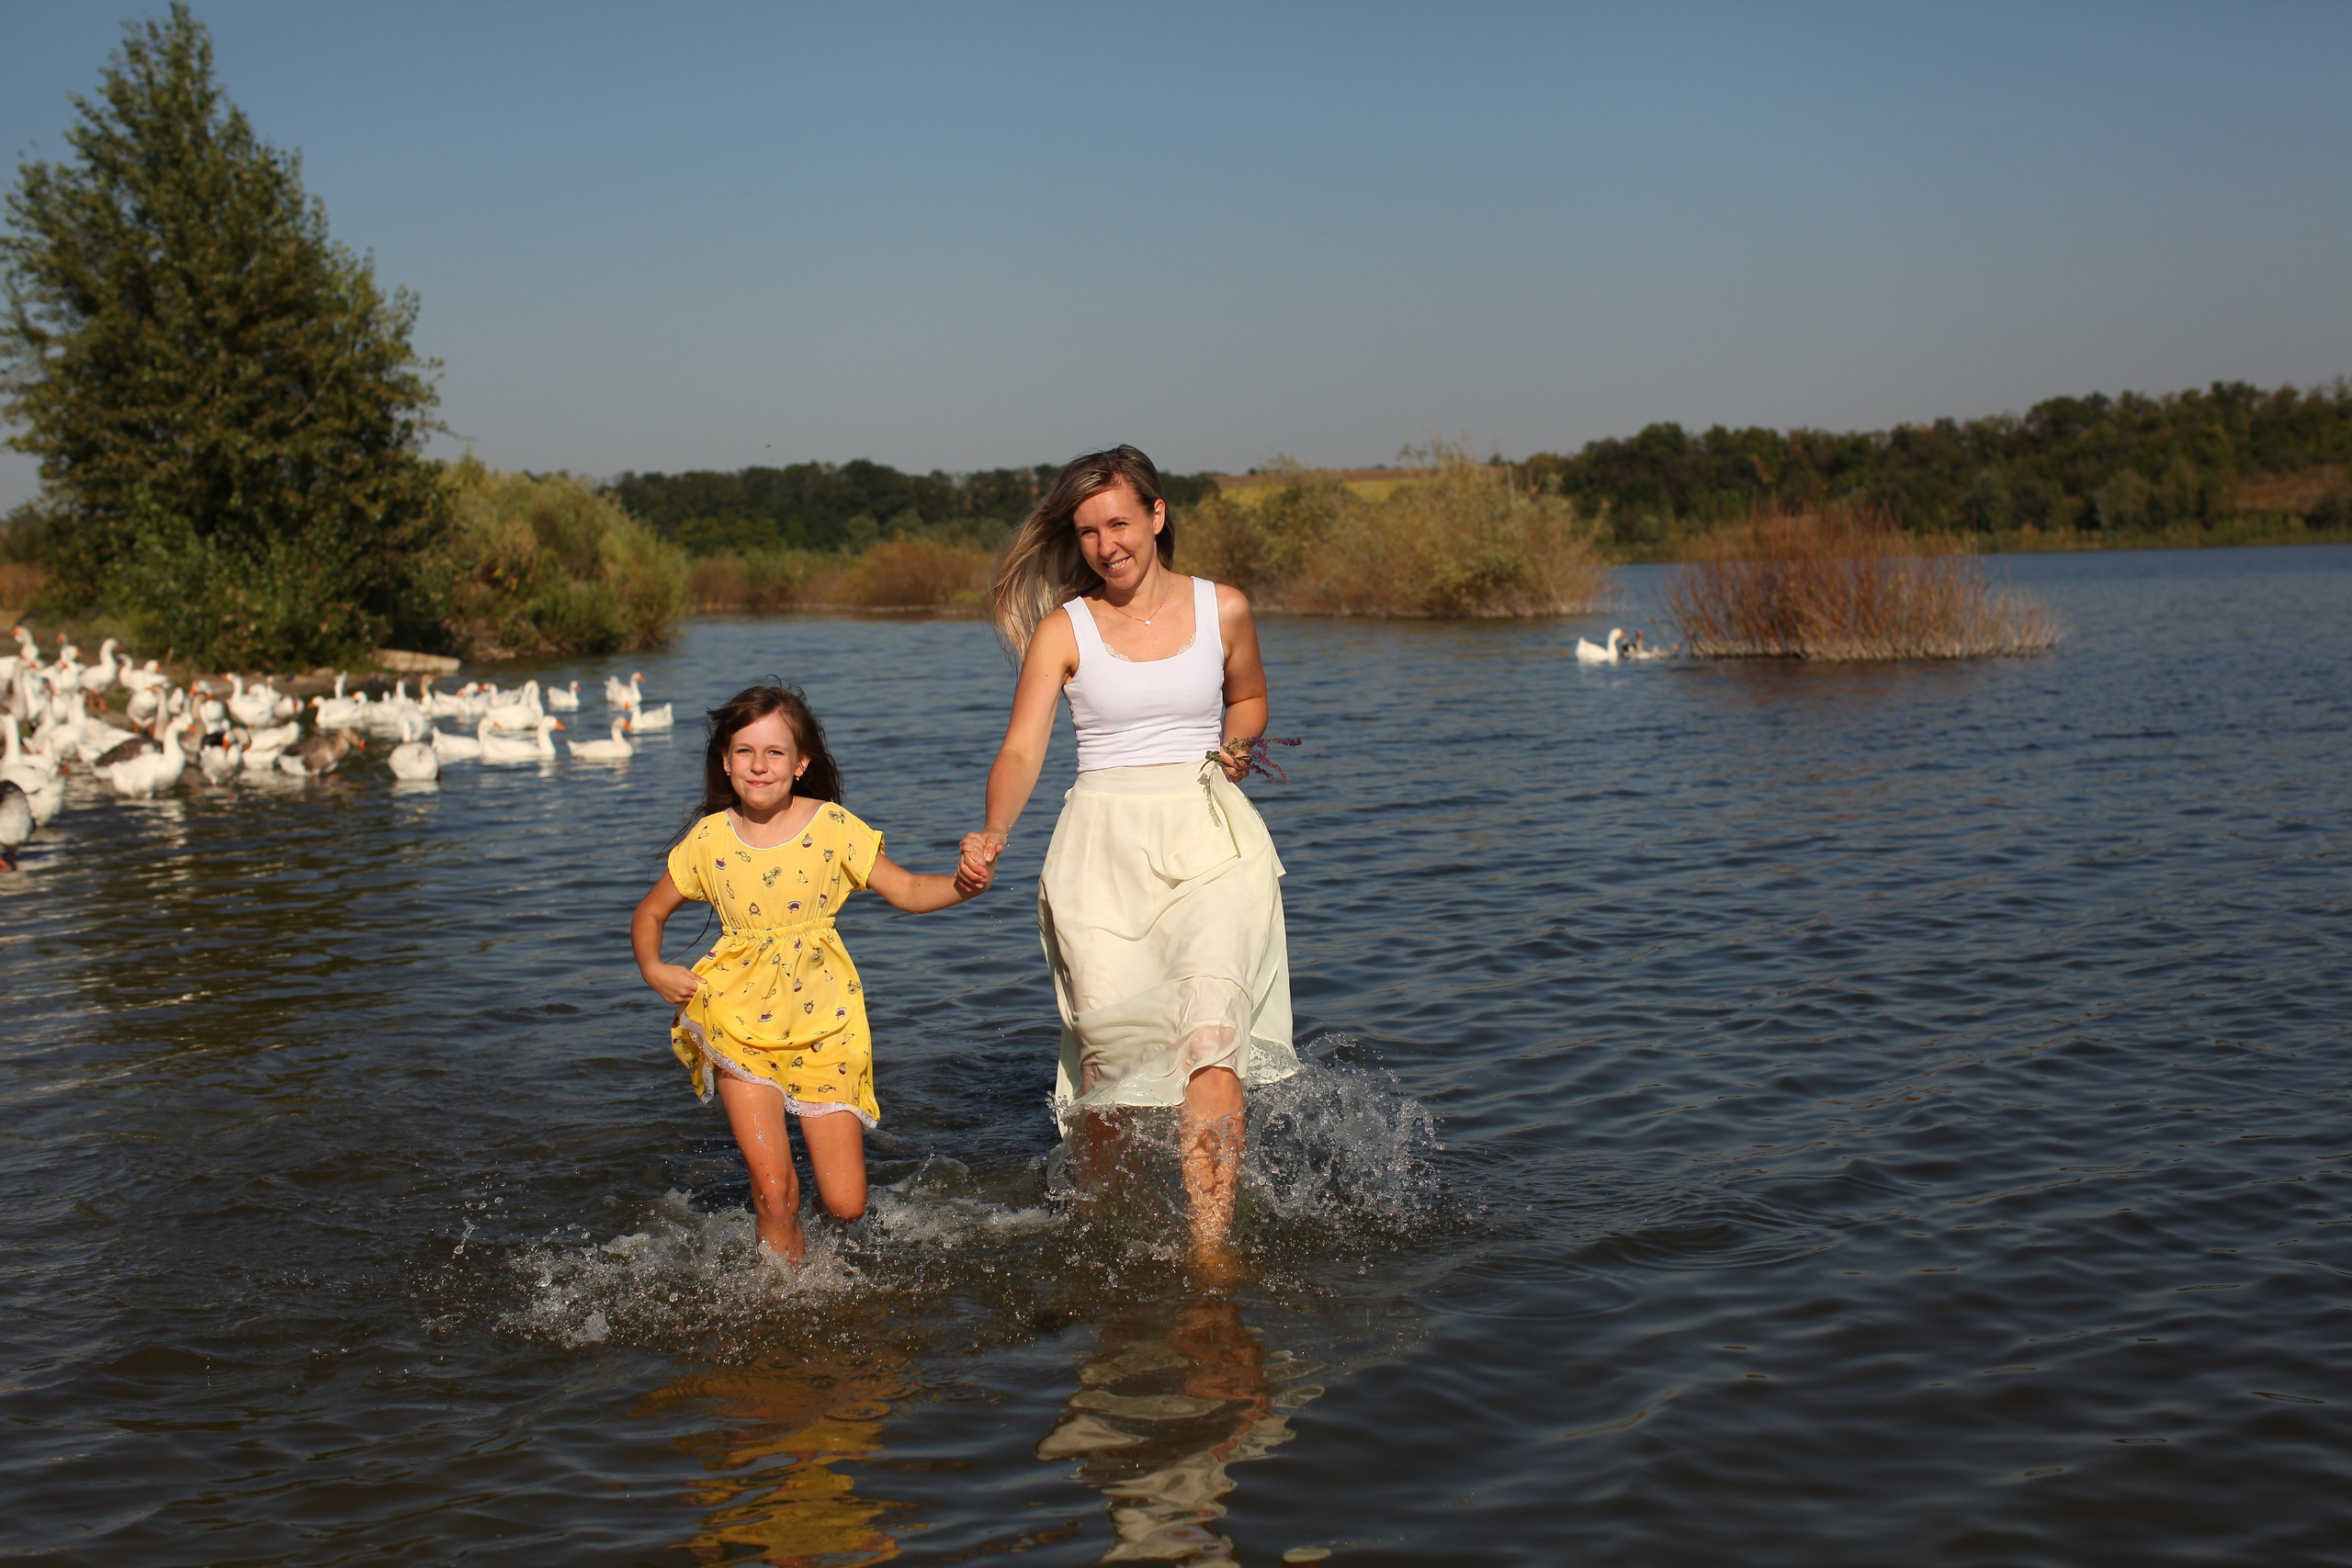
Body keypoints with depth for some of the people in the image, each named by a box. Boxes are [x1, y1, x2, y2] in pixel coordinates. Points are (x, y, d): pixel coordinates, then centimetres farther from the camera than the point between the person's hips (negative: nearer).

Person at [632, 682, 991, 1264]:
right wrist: (653, 970, -4)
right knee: (773, 1193, -8)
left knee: (846, 1205, 0)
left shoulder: (831, 826, -6)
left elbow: (907, 890, -5)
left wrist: (962, 885, -24)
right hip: (741, 1023, 0)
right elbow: (649, 914, 12)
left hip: (823, 1021, 0)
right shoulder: (709, 838, -2)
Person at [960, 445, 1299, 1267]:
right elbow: (1021, 749, -7)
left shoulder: (1223, 609, 6)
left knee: (1210, 1034, -18)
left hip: (1209, 836, 0)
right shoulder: (1062, 629, 2)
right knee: (1109, 1047, -3)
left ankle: (1209, 1254, -19)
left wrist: (1234, 749, 4)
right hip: (1102, 844, 0)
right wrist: (993, 834, -25)